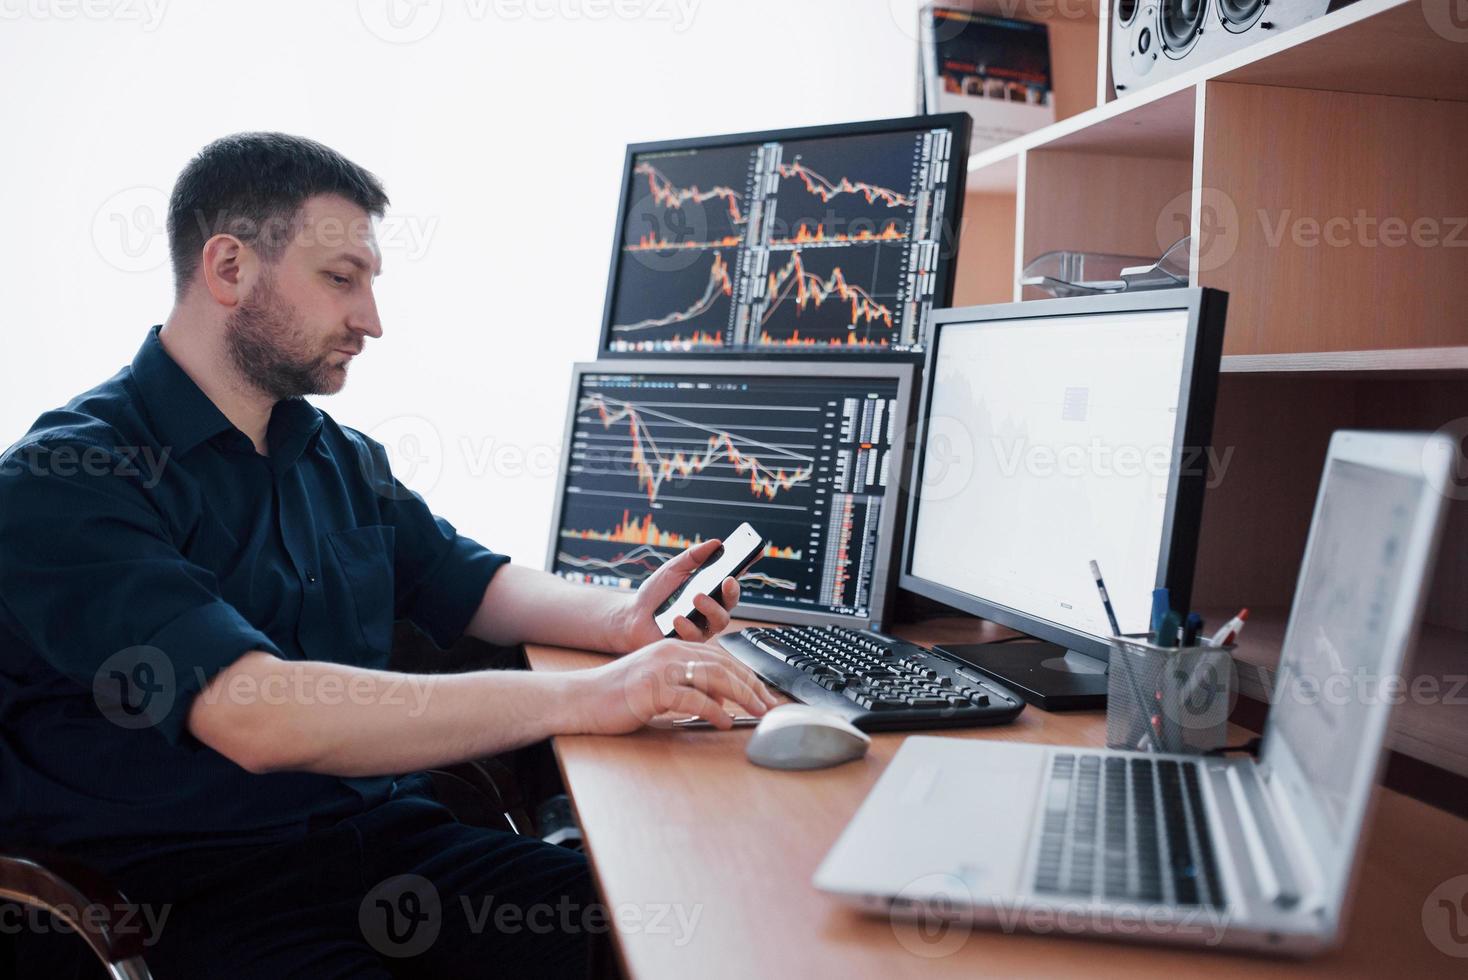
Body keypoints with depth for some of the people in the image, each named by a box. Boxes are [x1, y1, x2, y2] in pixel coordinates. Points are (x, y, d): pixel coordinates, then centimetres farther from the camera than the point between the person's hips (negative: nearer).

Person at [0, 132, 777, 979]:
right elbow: (257, 718, -25)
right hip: (197, 888, -6)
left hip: (387, 833, 7)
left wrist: (617, 618, 1)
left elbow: (474, 584, 24)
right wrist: (582, 699, -27)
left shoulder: (342, 457, 14)